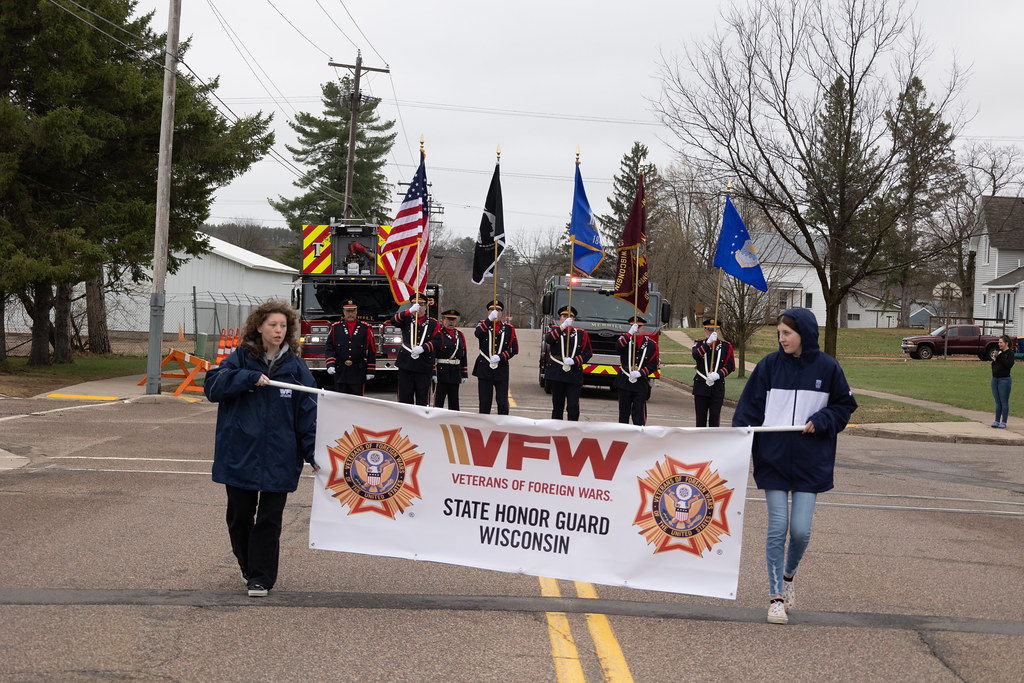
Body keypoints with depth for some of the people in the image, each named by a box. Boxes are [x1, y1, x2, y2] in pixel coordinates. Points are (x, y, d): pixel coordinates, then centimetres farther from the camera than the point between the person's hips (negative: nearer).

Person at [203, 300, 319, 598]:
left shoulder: (296, 367, 3)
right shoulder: (240, 359, 3)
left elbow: (308, 413, 1)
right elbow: (212, 385, -10)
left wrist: (313, 453, -8)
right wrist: (249, 378, -21)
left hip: (278, 458, -1)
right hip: (239, 454, 1)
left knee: (269, 519, 0)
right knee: (240, 515, 11)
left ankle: (261, 577, 8)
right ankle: (248, 567, 30)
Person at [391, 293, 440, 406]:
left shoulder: (433, 323, 9)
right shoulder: (406, 320, 10)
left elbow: (436, 341, 0)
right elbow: (394, 321, -10)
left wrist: (423, 348, -17)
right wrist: (410, 311, -22)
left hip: (424, 366, 0)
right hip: (405, 365, 0)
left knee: (423, 397, 1)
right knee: (405, 396, 3)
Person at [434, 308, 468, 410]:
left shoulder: (460, 335, 14)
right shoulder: (438, 335, -5)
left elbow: (463, 357, 17)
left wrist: (464, 375, 13)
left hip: (455, 373, 6)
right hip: (441, 372, -6)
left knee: (454, 402, 9)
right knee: (439, 400, -3)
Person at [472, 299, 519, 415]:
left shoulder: (508, 328, 7)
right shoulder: (483, 325, 4)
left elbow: (514, 349, 4)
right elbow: (478, 333, -20)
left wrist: (500, 357, -11)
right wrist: (489, 319, -32)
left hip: (502, 370, 1)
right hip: (484, 370, -1)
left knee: (503, 404, -2)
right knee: (484, 404, 2)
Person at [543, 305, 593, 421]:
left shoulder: (581, 334, 9)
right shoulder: (554, 330, 8)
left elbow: (587, 353, 4)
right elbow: (548, 339, -16)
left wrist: (573, 361, -12)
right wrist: (563, 326, -24)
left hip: (574, 376, 0)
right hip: (556, 374, 0)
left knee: (573, 406, -8)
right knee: (557, 406, 8)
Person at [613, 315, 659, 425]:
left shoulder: (651, 344, 4)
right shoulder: (625, 339, 5)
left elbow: (653, 365, 1)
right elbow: (618, 347, -20)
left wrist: (639, 373, -13)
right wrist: (630, 333, -27)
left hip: (641, 384, -1)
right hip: (624, 382, 1)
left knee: (639, 413, -4)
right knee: (623, 412, 8)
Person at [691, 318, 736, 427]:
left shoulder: (726, 346, 6)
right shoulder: (699, 344, 5)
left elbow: (730, 366, 2)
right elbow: (696, 355, -18)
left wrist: (718, 375, -15)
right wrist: (709, 343, -30)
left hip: (718, 389, 0)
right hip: (701, 387, 0)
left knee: (715, 417, -2)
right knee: (701, 418, 4)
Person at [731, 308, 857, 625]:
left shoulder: (827, 367, 0)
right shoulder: (770, 364, 1)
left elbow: (844, 405, 9)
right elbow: (749, 407, 3)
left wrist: (820, 421, -9)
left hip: (810, 461, 0)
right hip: (773, 458, 0)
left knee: (801, 530, -3)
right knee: (777, 529, -1)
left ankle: (788, 575, 28)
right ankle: (776, 597, 10)